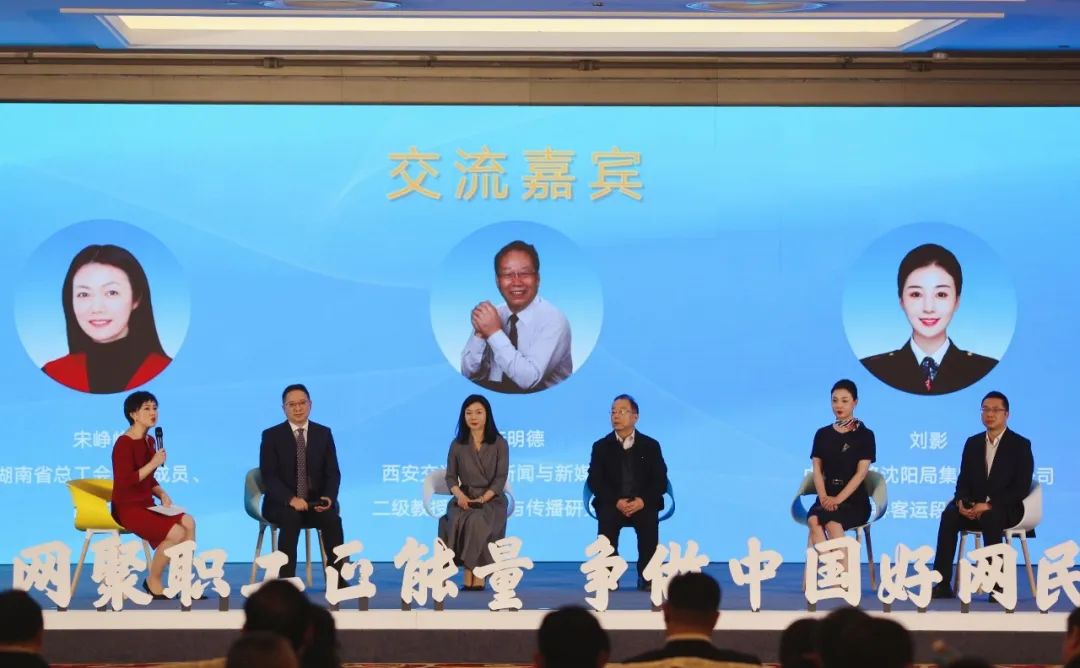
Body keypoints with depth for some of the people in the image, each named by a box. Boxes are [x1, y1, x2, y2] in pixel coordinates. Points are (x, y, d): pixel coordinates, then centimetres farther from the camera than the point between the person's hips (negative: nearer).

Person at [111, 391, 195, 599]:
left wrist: (162, 494, 2)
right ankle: (153, 582, -3)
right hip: (127, 508, -8)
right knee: (177, 533, -22)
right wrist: (153, 463, -21)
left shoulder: (149, 441, 11)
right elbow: (124, 482, -23)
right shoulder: (124, 443, -14)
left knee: (188, 522, -12)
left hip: (146, 505, 8)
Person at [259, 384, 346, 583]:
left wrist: (329, 497, -17)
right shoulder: (271, 436, 0)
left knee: (332, 517, -30)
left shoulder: (324, 433, 8)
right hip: (282, 503, -2)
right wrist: (291, 499, -26)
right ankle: (286, 580, -35)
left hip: (316, 501, 2)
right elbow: (269, 476, -9)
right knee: (291, 517, -36)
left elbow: (333, 473, 4)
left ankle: (337, 577, -26)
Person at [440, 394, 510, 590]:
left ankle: (478, 574, -30)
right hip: (465, 498, 2)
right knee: (456, 520, -33)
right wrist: (459, 495, -16)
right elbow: (451, 476, 6)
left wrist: (482, 499, -20)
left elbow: (500, 478, -5)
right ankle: (470, 575, -31)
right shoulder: (457, 444, 8)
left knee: (476, 521, -36)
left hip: (492, 499, -2)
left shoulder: (499, 444, 1)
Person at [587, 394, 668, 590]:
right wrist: (616, 501, -17)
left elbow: (660, 481, 2)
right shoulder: (601, 447, 9)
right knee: (606, 518, -34)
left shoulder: (650, 446, 9)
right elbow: (595, 481, -1)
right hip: (612, 503, 0)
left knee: (650, 520, -33)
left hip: (643, 504, 0)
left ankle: (647, 576, -24)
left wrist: (642, 500, -17)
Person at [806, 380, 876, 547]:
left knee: (832, 524, -35)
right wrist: (823, 497, -12)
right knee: (813, 520, -32)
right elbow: (817, 469, 7)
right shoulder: (823, 434, 13)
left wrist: (838, 499, -17)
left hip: (854, 499, -3)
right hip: (827, 497, 3)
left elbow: (861, 473, -6)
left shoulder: (864, 435, 2)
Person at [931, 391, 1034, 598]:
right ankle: (943, 584, -33)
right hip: (974, 506, 4)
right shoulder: (973, 443, 14)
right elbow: (963, 480, 11)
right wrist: (961, 501, -13)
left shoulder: (1020, 445, -1)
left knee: (989, 518, -39)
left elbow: (1021, 488, -10)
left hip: (1005, 509, -4)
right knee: (949, 515, -28)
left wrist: (989, 504, -21)